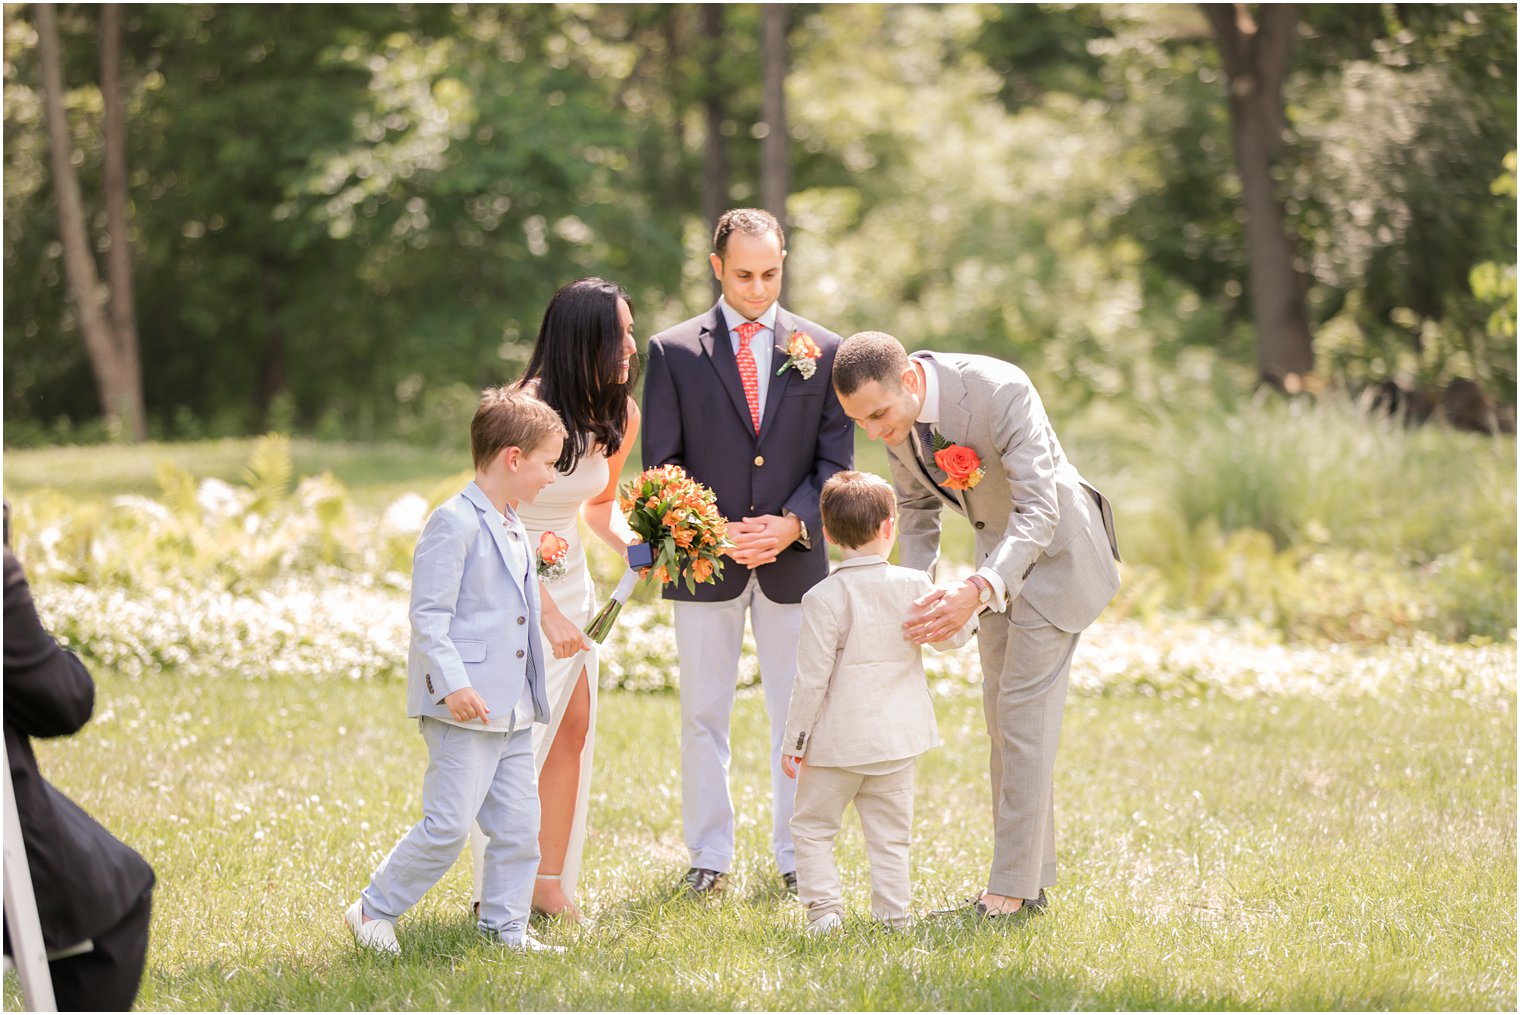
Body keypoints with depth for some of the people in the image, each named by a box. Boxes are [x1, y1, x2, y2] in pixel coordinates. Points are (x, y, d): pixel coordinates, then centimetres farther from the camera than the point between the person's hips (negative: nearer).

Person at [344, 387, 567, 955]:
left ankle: (504, 927, 17)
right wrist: (452, 684, -25)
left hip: (511, 710, 9)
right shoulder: (454, 523, -13)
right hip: (465, 707, -9)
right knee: (449, 825, -9)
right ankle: (373, 911, 5)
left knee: (520, 824, 7)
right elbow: (428, 615, -17)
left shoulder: (514, 529, 16)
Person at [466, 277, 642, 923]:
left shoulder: (620, 415, -1)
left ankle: (550, 883, 12)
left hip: (568, 578, 7)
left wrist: (632, 545, -5)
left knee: (574, 726, 3)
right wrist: (548, 613, -23)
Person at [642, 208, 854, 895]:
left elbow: (835, 461, 3)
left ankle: (796, 856, 14)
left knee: (797, 712, 5)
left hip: (793, 558, 1)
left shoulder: (821, 350, 4)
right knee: (703, 715, 5)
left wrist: (794, 523, -13)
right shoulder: (673, 351, 1)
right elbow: (661, 465, -1)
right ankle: (709, 855, 14)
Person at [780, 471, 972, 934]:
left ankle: (824, 906, -2)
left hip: (839, 740, -4)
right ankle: (893, 915, 10)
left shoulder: (825, 598, -15)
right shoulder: (913, 585, -4)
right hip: (898, 739, 4)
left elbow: (812, 678, -13)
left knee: (812, 826, 9)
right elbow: (952, 636, 11)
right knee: (890, 833, 12)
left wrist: (794, 740, -5)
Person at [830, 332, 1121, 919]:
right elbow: (917, 503, 4)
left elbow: (1039, 510, -38)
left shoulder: (1000, 392, -35)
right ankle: (1032, 876, 17)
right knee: (1002, 711, 10)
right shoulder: (895, 410, -12)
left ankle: (1012, 890, -9)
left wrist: (978, 591, -51)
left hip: (1055, 546, -8)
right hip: (998, 544, 8)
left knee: (1023, 707, -11)